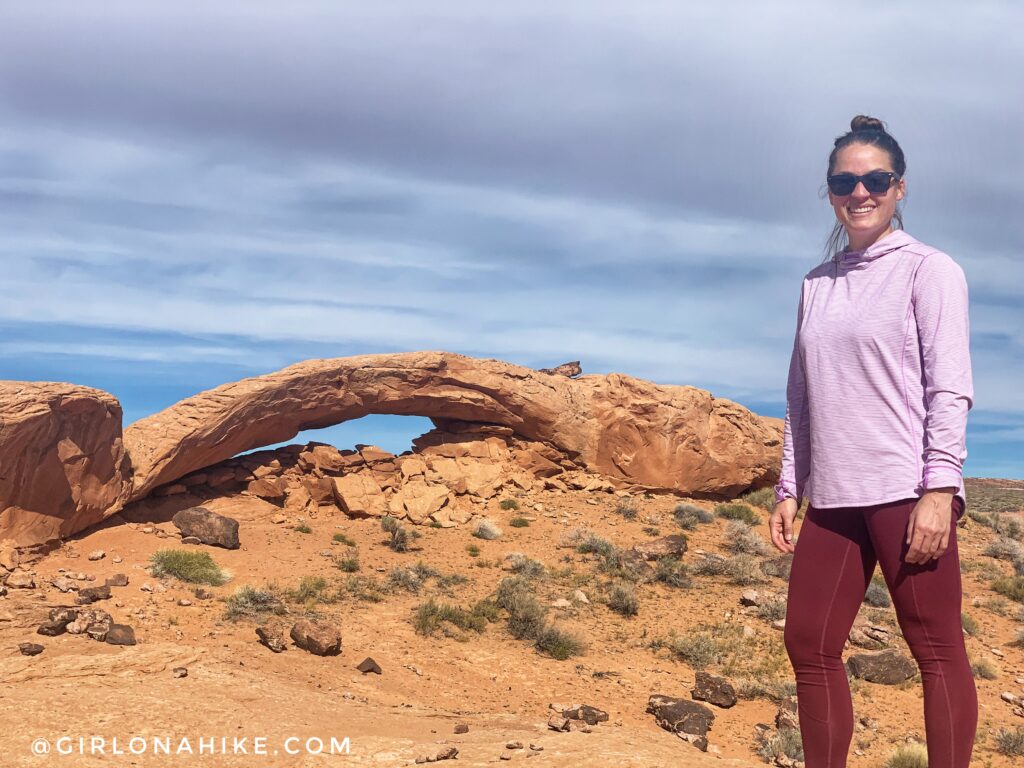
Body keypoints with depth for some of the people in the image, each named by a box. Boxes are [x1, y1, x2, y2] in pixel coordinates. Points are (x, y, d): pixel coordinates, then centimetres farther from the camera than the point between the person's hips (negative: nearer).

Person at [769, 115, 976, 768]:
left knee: (937, 649, -2)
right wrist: (790, 488, 12)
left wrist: (938, 491, -14)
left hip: (906, 492, -6)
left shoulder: (929, 271, 1)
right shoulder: (817, 286, 16)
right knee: (810, 646, 5)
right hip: (833, 498, 6)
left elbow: (950, 390, -6)